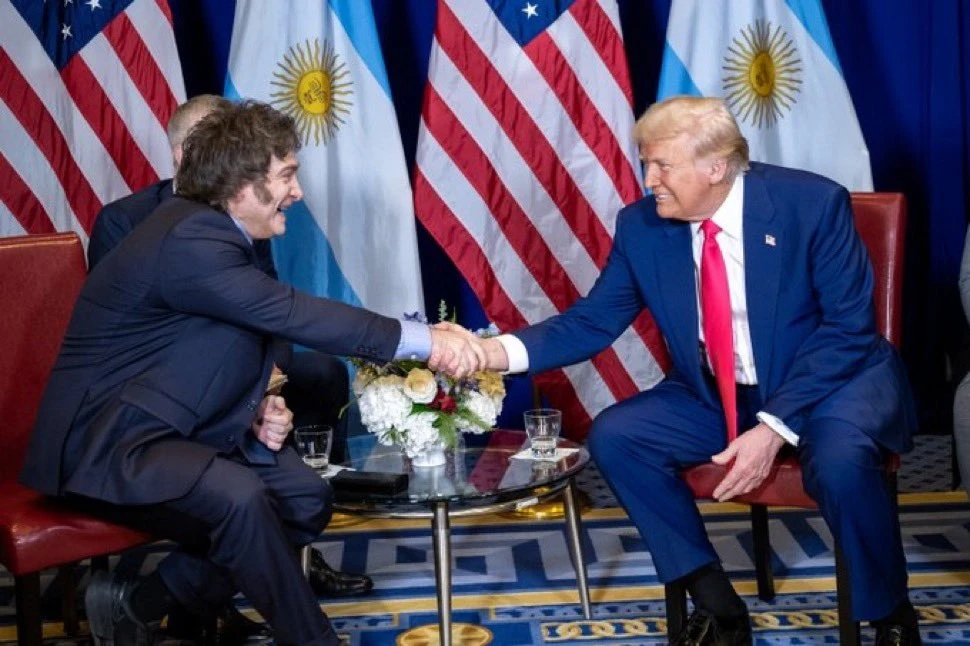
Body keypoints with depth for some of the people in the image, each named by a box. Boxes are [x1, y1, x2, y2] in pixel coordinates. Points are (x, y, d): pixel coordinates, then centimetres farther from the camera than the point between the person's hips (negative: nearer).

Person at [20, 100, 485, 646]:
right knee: (237, 495, -33)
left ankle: (138, 602, 5)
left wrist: (260, 410, -3)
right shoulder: (190, 241, -22)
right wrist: (424, 341, -28)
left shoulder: (217, 235, 8)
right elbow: (294, 314, -28)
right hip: (105, 443, -10)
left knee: (308, 497, 0)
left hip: (172, 431, 10)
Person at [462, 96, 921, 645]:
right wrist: (500, 351, -22)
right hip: (717, 395, 5)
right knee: (614, 436, -14)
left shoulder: (812, 203, -18)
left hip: (835, 379, -5)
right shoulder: (642, 226, -7)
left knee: (839, 459, -36)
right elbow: (592, 322, -3)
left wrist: (776, 426, -28)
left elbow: (848, 328, -18)